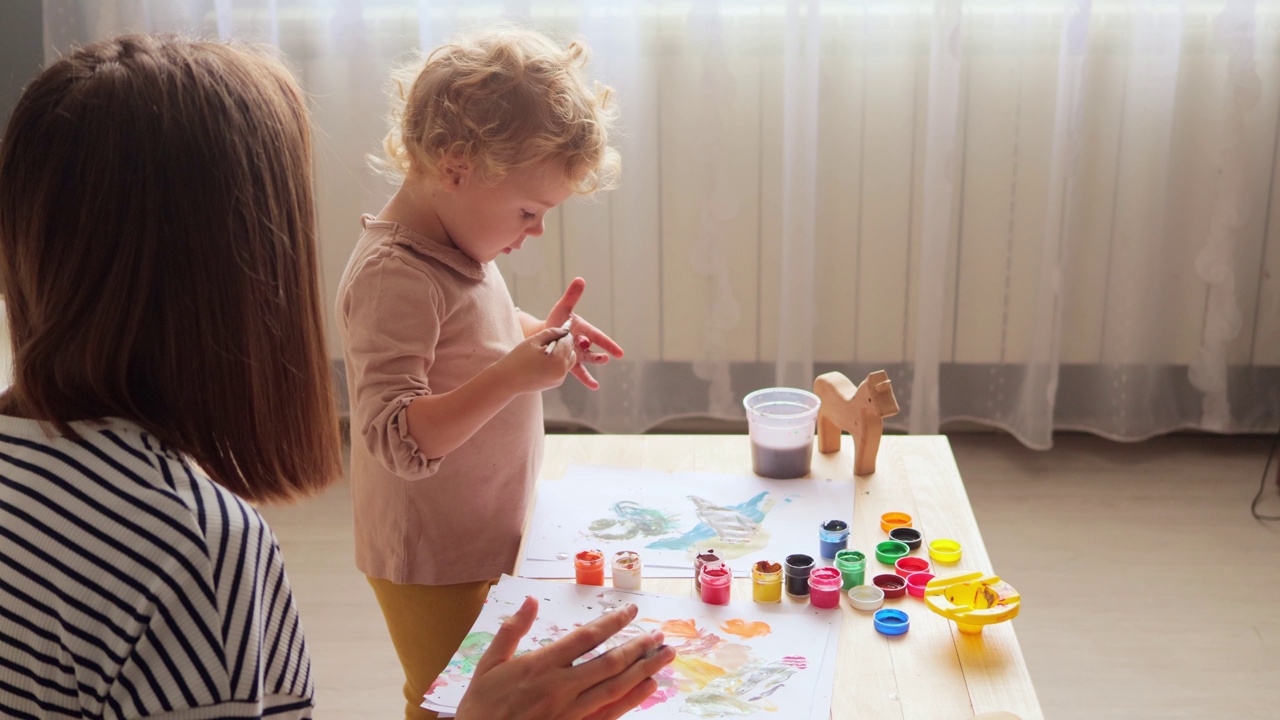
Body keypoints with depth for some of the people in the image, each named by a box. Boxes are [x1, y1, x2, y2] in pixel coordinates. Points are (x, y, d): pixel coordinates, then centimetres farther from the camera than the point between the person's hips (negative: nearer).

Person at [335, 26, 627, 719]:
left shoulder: (457, 247, 2)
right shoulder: (394, 276, -28)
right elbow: (398, 440, -33)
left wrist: (537, 335, 3)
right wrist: (511, 377, -41)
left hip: (486, 539, 9)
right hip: (435, 565, -9)